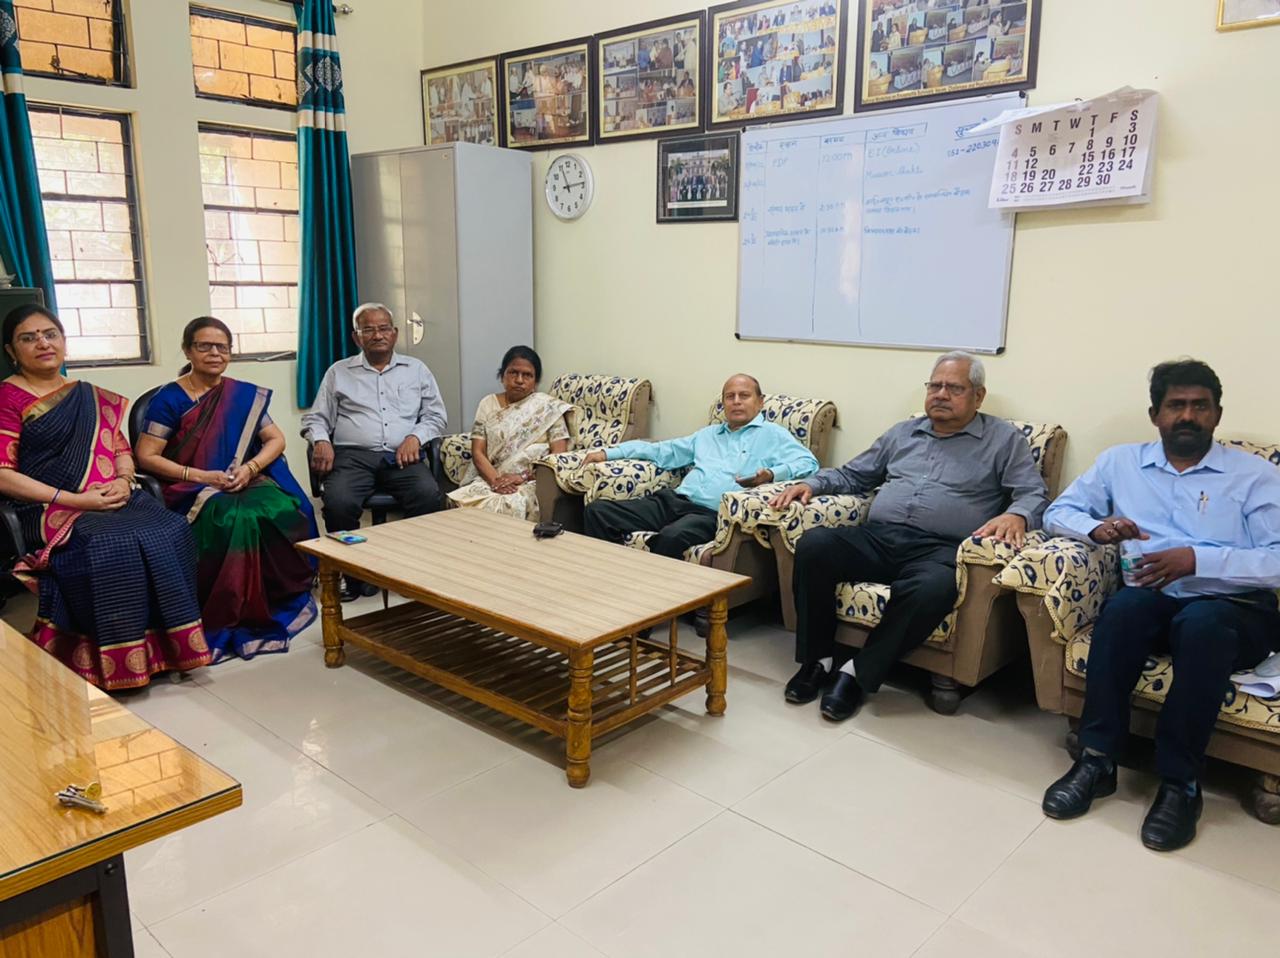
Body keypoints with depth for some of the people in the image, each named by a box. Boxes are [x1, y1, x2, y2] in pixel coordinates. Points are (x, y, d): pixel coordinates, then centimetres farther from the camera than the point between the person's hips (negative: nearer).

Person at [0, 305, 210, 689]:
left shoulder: (89, 397, 21)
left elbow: (121, 448, 20)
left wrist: (124, 479, -5)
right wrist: (72, 499, -15)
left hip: (113, 499, 5)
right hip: (50, 510, -5)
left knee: (170, 531, -24)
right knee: (111, 546, -34)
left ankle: (169, 644, -16)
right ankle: (118, 661, -22)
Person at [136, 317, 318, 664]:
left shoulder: (245, 395, 11)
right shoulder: (169, 399, -1)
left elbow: (276, 440, 8)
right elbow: (146, 456, -4)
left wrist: (251, 468, -12)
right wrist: (200, 476, -15)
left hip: (248, 483, 4)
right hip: (193, 491, -3)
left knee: (283, 511, -30)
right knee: (239, 519, -36)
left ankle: (281, 600, -13)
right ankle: (227, 617, -22)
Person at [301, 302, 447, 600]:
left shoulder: (416, 369, 19)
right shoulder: (339, 372, 18)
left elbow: (437, 416, 16)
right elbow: (315, 418, 17)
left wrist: (415, 436, -4)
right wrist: (321, 440, -5)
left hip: (402, 456, 0)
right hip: (353, 456, 0)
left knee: (429, 496, -32)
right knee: (338, 502, -33)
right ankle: (354, 573, -11)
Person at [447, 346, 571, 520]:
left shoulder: (549, 407, 6)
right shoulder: (488, 404, 14)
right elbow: (478, 452, 5)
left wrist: (523, 476, -14)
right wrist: (495, 480, -14)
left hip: (534, 483, -2)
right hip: (490, 481, 3)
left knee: (507, 506, -36)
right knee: (461, 503, -30)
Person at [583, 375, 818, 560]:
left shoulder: (772, 435, 12)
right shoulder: (708, 434, 31)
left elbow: (808, 463, -2)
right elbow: (661, 451, 32)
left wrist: (771, 475, -23)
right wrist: (608, 452, 24)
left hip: (713, 512, -6)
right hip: (674, 500, 6)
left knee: (671, 537, -41)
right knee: (598, 512, -12)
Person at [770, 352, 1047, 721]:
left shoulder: (1004, 440, 14)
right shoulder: (902, 434, 26)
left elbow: (1034, 495, 4)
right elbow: (852, 475, 30)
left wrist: (1015, 516, -20)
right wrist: (811, 484, 12)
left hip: (939, 549, -3)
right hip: (876, 537, 4)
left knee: (934, 588, -40)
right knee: (813, 544, -26)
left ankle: (859, 673, -21)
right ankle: (817, 660, -14)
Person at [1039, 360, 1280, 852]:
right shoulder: (1121, 461, 12)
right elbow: (1058, 512, 12)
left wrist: (1197, 560, -20)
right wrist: (1097, 527, -11)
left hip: (1235, 612, -2)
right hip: (1154, 605, 2)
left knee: (1203, 621, -37)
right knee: (1125, 604, -34)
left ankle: (1180, 783, -23)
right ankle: (1097, 760, -23)